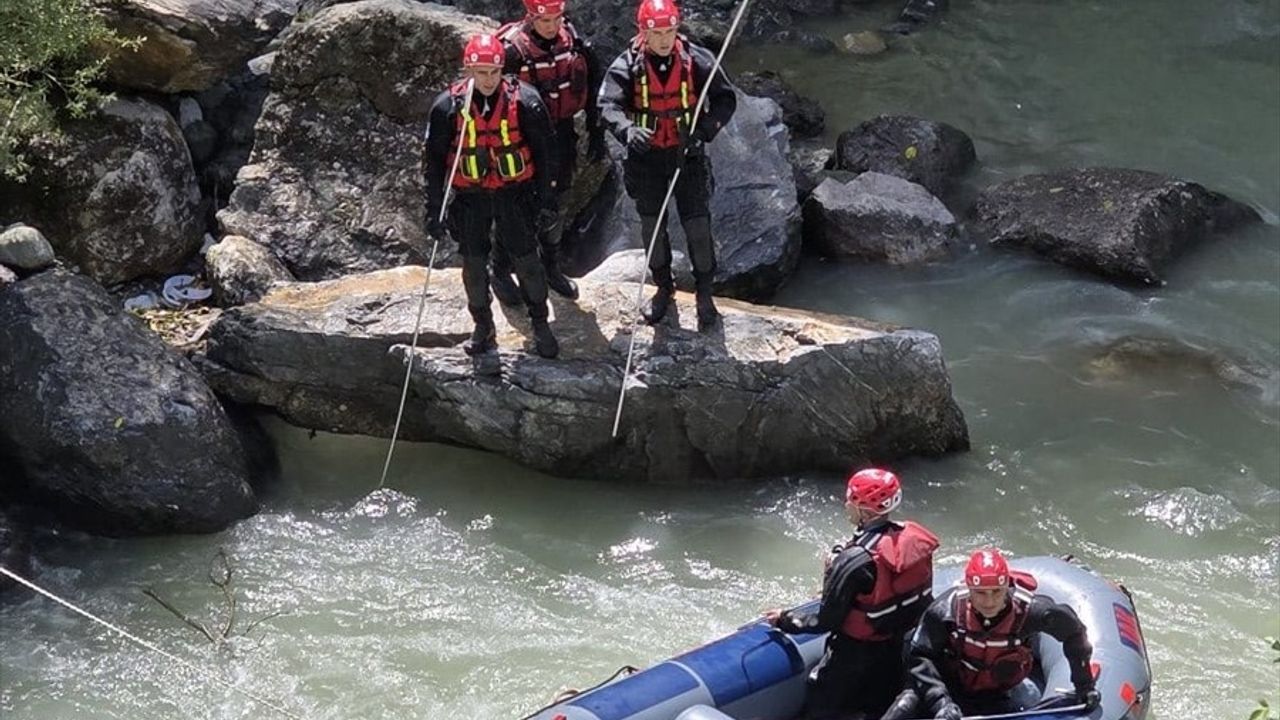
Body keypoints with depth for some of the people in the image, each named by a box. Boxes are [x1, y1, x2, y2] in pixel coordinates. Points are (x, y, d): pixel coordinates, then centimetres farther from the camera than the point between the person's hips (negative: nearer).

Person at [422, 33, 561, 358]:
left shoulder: (524, 102, -11)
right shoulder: (448, 107, -8)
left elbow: (544, 152, -2)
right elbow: (434, 160, 0)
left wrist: (546, 200, -2)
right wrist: (433, 208, -1)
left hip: (515, 194, -1)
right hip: (470, 197, 1)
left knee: (527, 260, 3)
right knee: (474, 265, 8)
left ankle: (540, 325, 21)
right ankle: (483, 328, 27)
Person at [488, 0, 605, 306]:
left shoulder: (573, 40, -7)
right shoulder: (511, 49, -22)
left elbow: (592, 88, 4)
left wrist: (596, 134, 6)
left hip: (561, 138, 5)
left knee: (556, 206, 18)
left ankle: (551, 268, 37)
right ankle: (500, 274, 23)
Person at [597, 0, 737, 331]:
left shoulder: (696, 60, -12)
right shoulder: (627, 65, -13)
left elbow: (725, 99, -9)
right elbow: (608, 105, -24)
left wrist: (704, 130, -26)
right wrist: (628, 130, -45)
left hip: (687, 154, -1)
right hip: (647, 156, 1)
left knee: (698, 225, -1)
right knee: (652, 224, 14)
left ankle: (705, 295, 17)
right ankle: (664, 287, 35)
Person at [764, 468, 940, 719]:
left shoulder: (853, 562, -29)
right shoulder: (914, 538, -11)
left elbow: (826, 622, -21)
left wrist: (786, 619, -5)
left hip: (857, 653, -7)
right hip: (902, 648, 7)